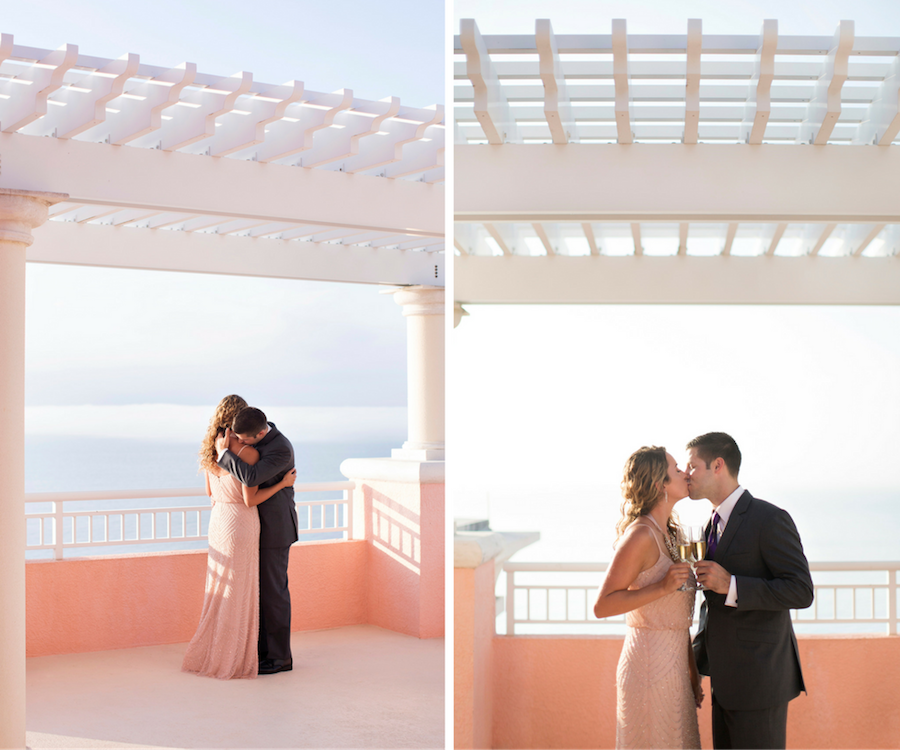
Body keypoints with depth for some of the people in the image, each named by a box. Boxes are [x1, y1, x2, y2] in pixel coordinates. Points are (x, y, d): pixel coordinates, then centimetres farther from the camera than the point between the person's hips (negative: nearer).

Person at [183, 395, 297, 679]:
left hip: (218, 519, 7)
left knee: (220, 592, 16)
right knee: (237, 594, 0)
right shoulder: (248, 452, -17)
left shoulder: (213, 450, 5)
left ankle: (209, 654, 21)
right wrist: (283, 483, -9)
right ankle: (229, 662, 5)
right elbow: (250, 499, -17)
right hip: (241, 525, -7)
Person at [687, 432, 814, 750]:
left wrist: (731, 586, -24)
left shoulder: (770, 519, -13)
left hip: (759, 681, -8)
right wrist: (698, 659, 14)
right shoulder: (713, 526, 14)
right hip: (726, 680, 8)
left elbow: (801, 591, -18)